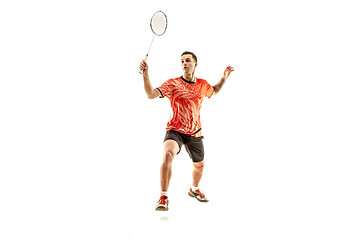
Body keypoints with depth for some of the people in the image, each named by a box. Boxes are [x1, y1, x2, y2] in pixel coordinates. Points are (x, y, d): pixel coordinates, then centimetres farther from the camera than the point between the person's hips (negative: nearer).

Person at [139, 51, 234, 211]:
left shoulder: (202, 84, 3)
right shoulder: (173, 83, -10)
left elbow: (214, 91, 26)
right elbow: (151, 94, -22)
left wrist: (224, 78, 13)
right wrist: (145, 75, -34)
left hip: (195, 133, 5)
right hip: (175, 130, -4)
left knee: (199, 165, 20)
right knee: (168, 155, -33)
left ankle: (194, 189, 53)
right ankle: (164, 197, -20)